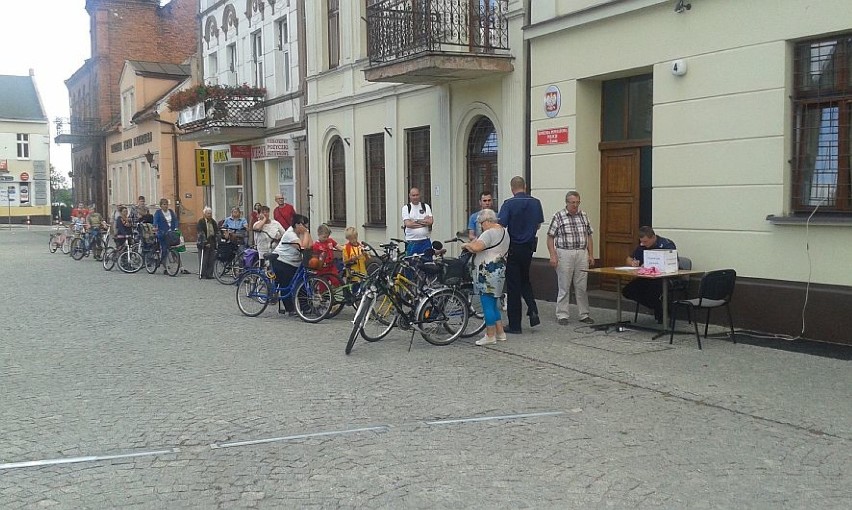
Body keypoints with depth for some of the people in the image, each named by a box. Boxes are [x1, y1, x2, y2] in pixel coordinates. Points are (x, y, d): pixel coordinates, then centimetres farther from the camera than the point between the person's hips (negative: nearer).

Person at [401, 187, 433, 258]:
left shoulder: (426, 207, 10)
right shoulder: (406, 208, 3)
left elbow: (431, 221, -3)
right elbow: (408, 224, -9)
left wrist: (415, 221, -10)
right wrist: (424, 222, -6)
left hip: (425, 241, 2)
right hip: (411, 242, -2)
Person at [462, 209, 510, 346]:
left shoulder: (489, 233, -15)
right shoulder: (503, 231, 17)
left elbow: (476, 247, -27)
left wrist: (466, 244, -8)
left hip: (488, 272, -10)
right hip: (499, 270, 10)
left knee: (487, 304, -4)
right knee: (493, 304, 17)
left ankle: (490, 336, 1)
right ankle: (500, 333, 21)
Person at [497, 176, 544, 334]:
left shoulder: (509, 204, -14)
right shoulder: (535, 202, 1)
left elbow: (501, 225, -21)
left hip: (513, 248, -5)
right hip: (529, 246, 5)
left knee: (513, 285, 2)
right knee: (525, 280, 24)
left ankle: (515, 325, 7)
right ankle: (533, 310, 3)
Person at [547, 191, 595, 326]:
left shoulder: (583, 215, 10)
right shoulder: (559, 216, -3)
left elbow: (588, 237, 15)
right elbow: (550, 237, -3)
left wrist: (591, 255, 9)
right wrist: (553, 255, -12)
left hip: (582, 254, 4)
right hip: (564, 254, -4)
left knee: (582, 287, 7)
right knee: (564, 287, 1)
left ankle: (584, 315, 15)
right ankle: (562, 315, 9)